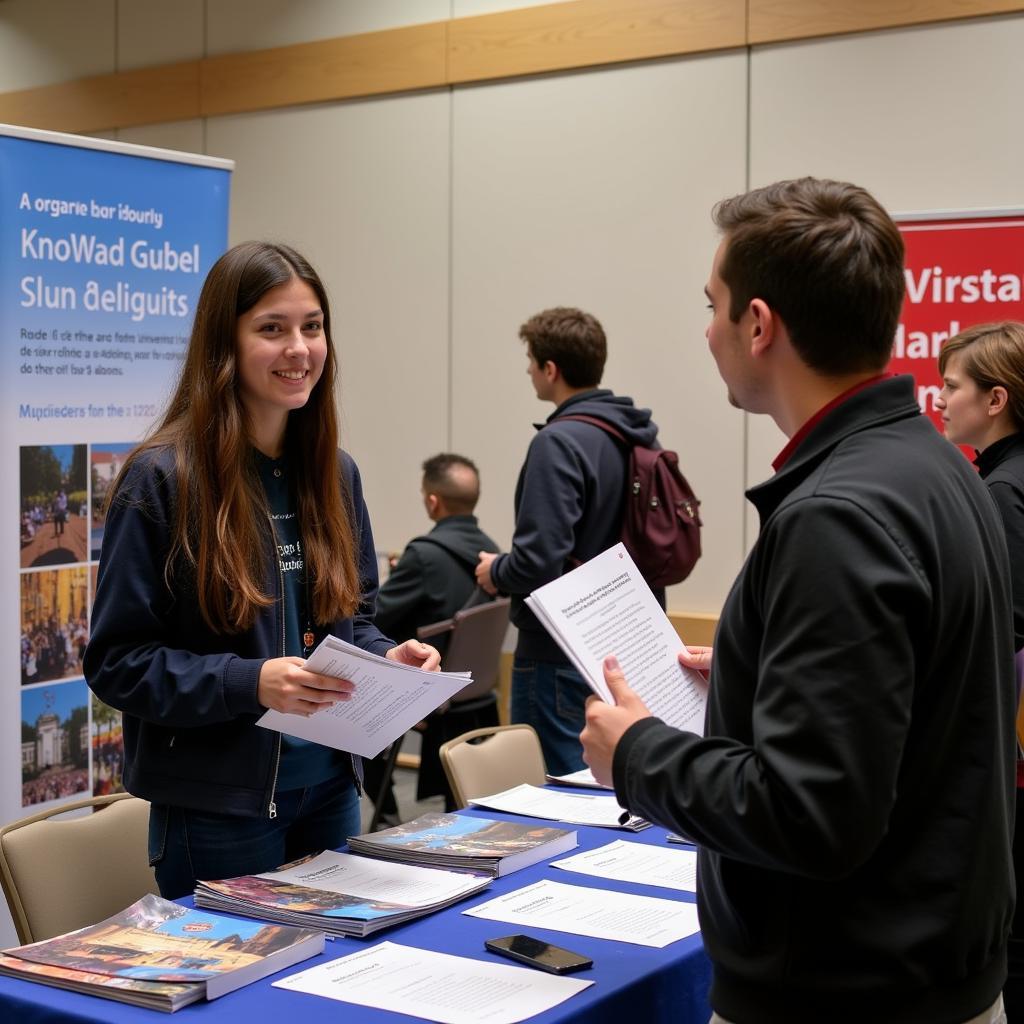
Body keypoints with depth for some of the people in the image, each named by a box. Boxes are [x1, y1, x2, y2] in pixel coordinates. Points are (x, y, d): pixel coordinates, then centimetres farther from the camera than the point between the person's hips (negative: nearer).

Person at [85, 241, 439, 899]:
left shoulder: (334, 474, 5)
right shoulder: (161, 479, -14)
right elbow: (117, 661, -13)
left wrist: (388, 657, -7)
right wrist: (249, 683, -26)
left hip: (331, 787, 6)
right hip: (218, 803, -6)